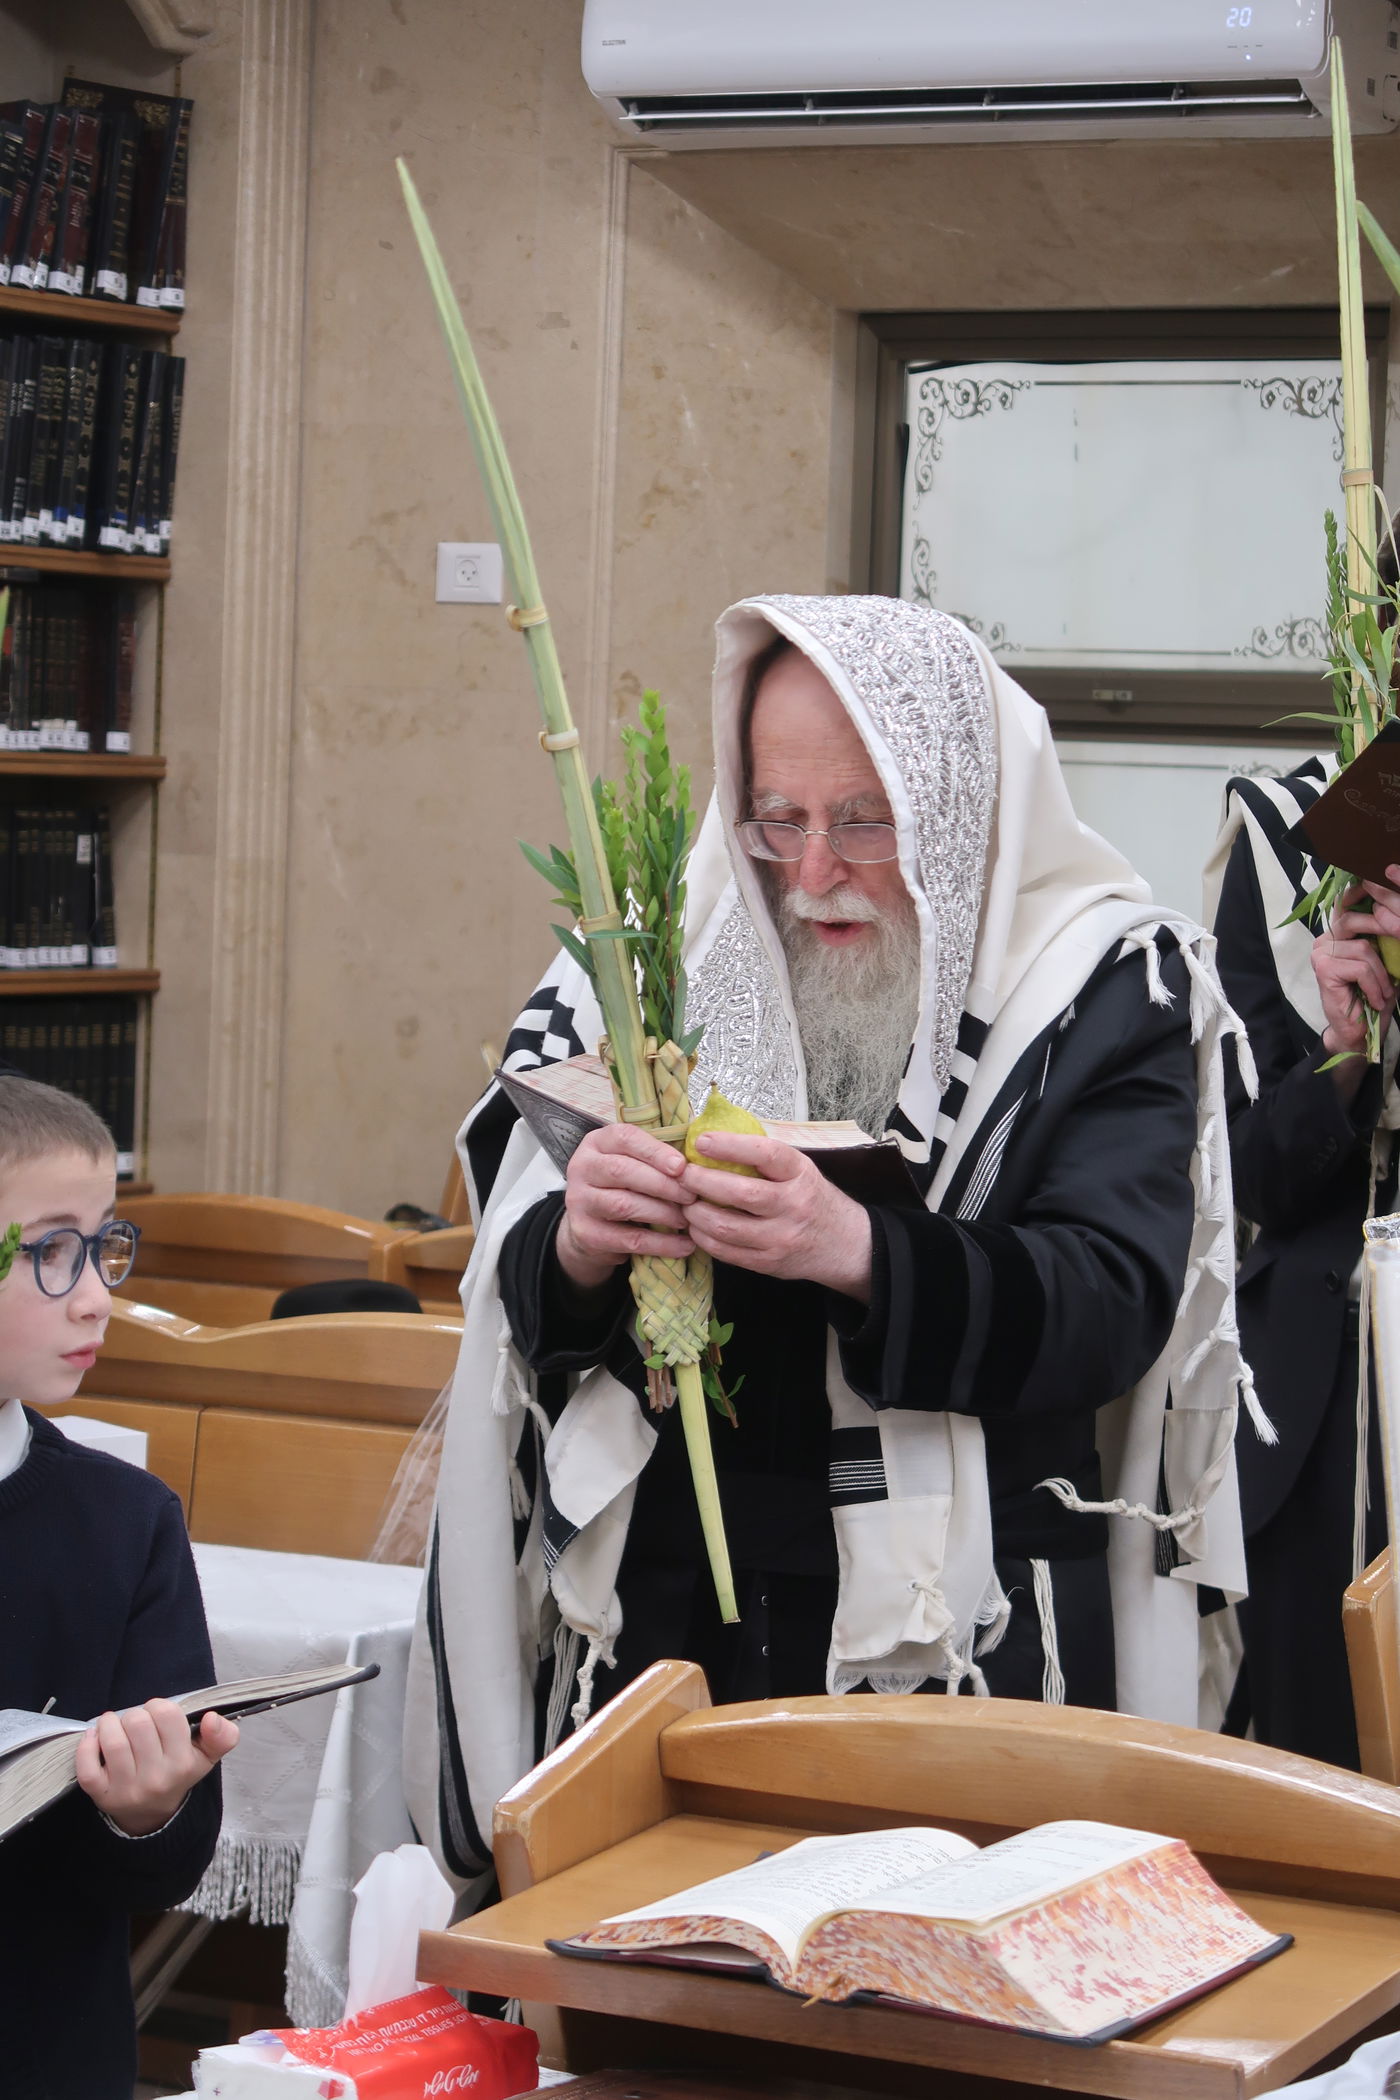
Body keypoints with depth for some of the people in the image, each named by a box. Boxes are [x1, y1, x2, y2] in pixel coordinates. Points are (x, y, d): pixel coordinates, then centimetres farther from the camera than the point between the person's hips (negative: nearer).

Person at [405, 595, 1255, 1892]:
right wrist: (574, 1250, -20)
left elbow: (1113, 1307, -15)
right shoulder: (672, 959, 4)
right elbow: (525, 1296, 4)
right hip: (660, 1628, 3)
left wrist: (857, 1251, -30)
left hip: (964, 1652, -2)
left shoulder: (1101, 992, -3)